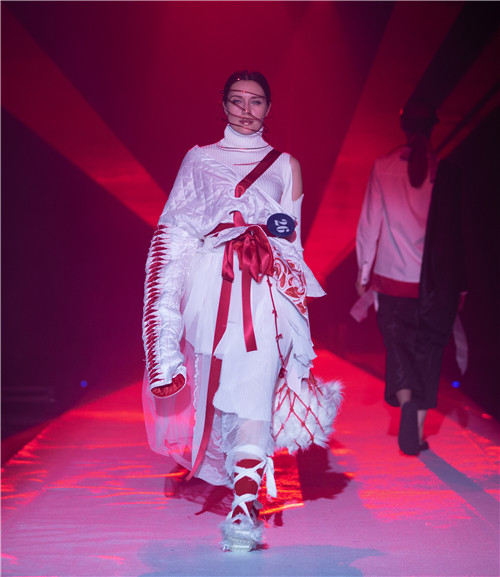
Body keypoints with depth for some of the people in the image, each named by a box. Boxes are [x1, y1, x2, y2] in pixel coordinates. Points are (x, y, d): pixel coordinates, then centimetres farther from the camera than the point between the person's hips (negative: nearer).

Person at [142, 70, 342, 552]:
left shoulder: (285, 165, 17)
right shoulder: (198, 160, 18)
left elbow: (292, 239, 15)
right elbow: (177, 231, 13)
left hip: (265, 290, -2)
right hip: (211, 286, 2)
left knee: (253, 390, -14)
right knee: (215, 383, 4)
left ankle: (244, 509, -21)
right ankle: (244, 477, 26)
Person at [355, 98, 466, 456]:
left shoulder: (383, 167, -4)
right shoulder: (445, 171, -6)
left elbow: (369, 222, -1)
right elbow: (454, 230, -3)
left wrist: (364, 272, 9)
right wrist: (459, 283, 5)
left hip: (392, 276, 0)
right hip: (435, 280, 0)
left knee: (398, 343, 13)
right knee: (429, 349, 9)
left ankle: (406, 401, -13)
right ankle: (416, 432, 6)